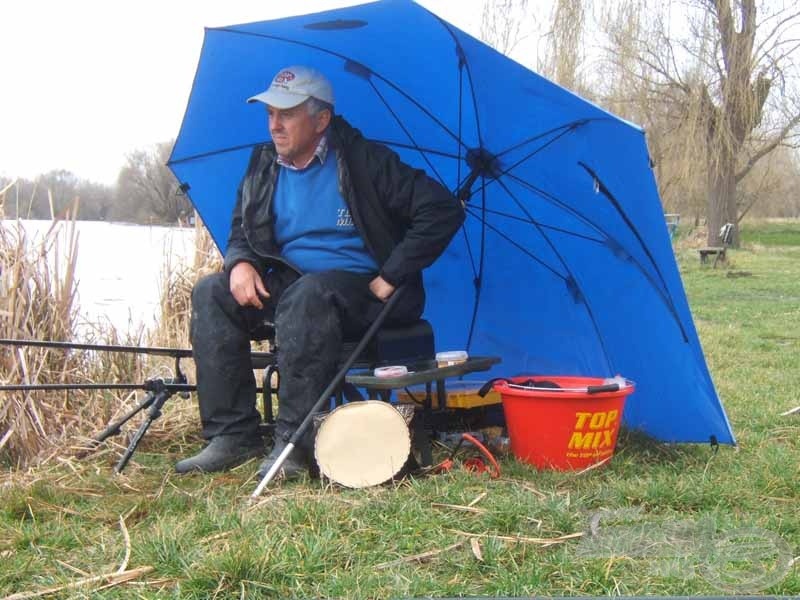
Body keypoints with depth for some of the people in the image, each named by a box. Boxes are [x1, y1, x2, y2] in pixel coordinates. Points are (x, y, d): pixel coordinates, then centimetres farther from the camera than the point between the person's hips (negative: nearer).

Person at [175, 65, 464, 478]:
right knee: (211, 294, -14)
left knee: (308, 294, -38)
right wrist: (240, 263, -7)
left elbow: (442, 210, -13)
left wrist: (391, 278, -16)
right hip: (290, 284, 6)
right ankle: (232, 436, -16)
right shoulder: (263, 167, 9)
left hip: (364, 291, -6)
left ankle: (294, 441, -32)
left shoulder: (363, 161, -8)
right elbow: (242, 232, 20)